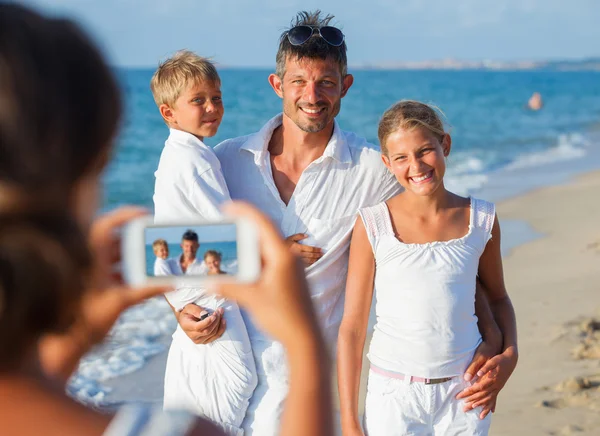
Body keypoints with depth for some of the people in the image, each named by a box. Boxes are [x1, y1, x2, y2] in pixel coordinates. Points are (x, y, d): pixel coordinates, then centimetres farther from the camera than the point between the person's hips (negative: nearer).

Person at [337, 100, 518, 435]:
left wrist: (510, 353, -2)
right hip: (395, 395, -2)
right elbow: (352, 327, -4)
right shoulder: (373, 225, -8)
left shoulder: (481, 220, -1)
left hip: (464, 393, 2)